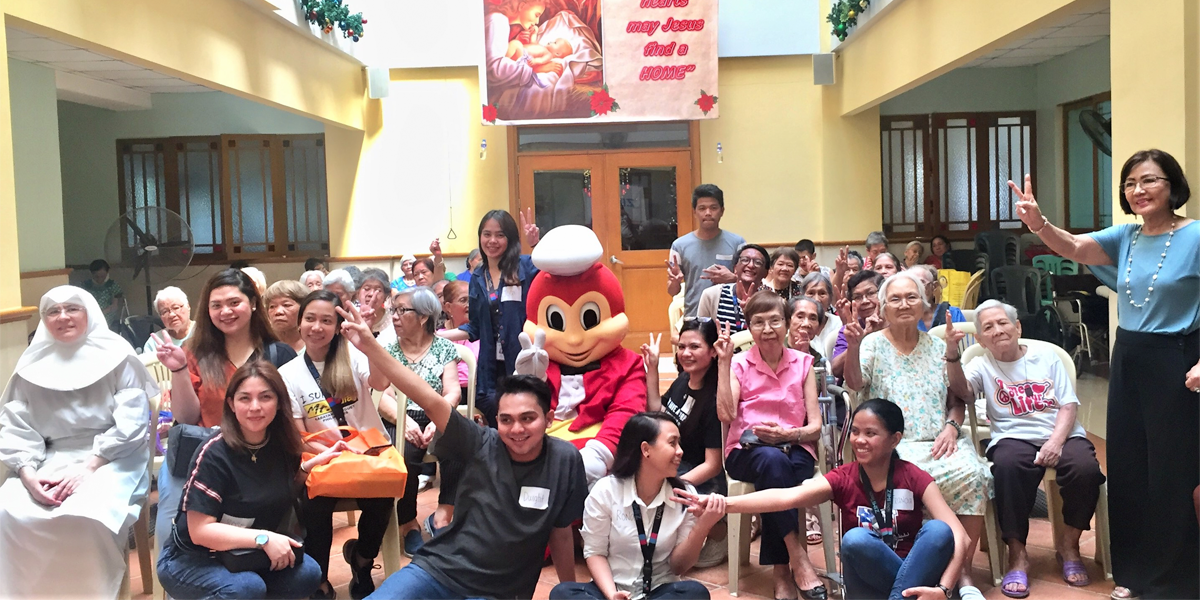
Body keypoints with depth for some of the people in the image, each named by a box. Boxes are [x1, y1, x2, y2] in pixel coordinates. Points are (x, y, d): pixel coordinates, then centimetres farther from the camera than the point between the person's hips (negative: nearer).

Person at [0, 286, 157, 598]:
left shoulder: (116, 357, 0)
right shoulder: (33, 364, 10)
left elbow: (131, 423, -8)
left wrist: (88, 467, -18)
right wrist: (27, 474, -12)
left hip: (110, 459, -4)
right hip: (51, 460, 4)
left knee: (86, 516, -32)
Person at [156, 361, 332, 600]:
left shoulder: (281, 444, -5)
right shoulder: (214, 454, -22)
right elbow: (200, 531, -23)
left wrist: (314, 463, 1)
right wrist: (264, 538, -30)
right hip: (192, 560, -6)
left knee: (307, 574, -18)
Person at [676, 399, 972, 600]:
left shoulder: (914, 478, -7)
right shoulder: (843, 479, -6)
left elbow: (957, 535, -17)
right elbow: (786, 497, -23)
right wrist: (723, 503, -38)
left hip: (918, 569, 0)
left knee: (938, 530, -30)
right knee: (855, 539, -33)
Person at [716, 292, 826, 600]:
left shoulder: (803, 363, 9)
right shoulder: (739, 364, 5)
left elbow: (815, 427, 4)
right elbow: (726, 414, -12)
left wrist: (787, 434, -17)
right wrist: (723, 362, -12)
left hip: (794, 450, 1)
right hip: (746, 451, 0)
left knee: (776, 465, -35)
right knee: (771, 460, -36)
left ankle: (781, 570, -26)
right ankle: (797, 558, -32)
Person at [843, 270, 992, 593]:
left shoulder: (937, 346, 15)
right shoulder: (873, 344, 3)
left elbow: (957, 399, 16)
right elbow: (854, 383, -16)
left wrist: (952, 426, -4)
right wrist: (852, 346, -33)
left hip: (940, 442, 4)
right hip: (894, 445, -3)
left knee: (974, 474, -27)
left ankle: (964, 568, -14)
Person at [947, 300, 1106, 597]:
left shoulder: (1046, 356, 14)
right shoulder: (982, 366, 12)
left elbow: (1068, 406, 6)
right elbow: (962, 389, -11)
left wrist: (1056, 441, -12)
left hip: (1061, 435, 2)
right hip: (1014, 438, -1)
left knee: (1085, 467, -30)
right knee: (1007, 465, -35)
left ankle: (1069, 544, -3)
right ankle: (1017, 554, -22)